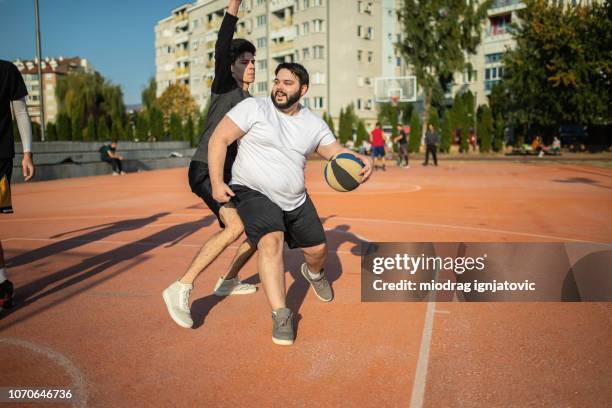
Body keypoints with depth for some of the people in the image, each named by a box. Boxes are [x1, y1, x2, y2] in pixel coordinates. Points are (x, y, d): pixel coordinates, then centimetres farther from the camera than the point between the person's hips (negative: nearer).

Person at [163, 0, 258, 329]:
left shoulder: (251, 102, 18)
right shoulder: (223, 86, -4)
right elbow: (222, 48, -22)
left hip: (230, 174, 9)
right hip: (205, 170, -9)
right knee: (236, 226, -29)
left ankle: (228, 281, 29)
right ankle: (180, 289, -27)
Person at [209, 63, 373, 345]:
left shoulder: (313, 124, 3)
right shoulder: (254, 108, -11)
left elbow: (336, 151, 4)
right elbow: (218, 139, -11)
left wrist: (361, 159, -20)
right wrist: (216, 182, -20)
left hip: (296, 200, 5)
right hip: (255, 194, -5)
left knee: (318, 249, 12)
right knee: (271, 242, -29)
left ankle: (313, 273, 50)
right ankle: (281, 315, -22)